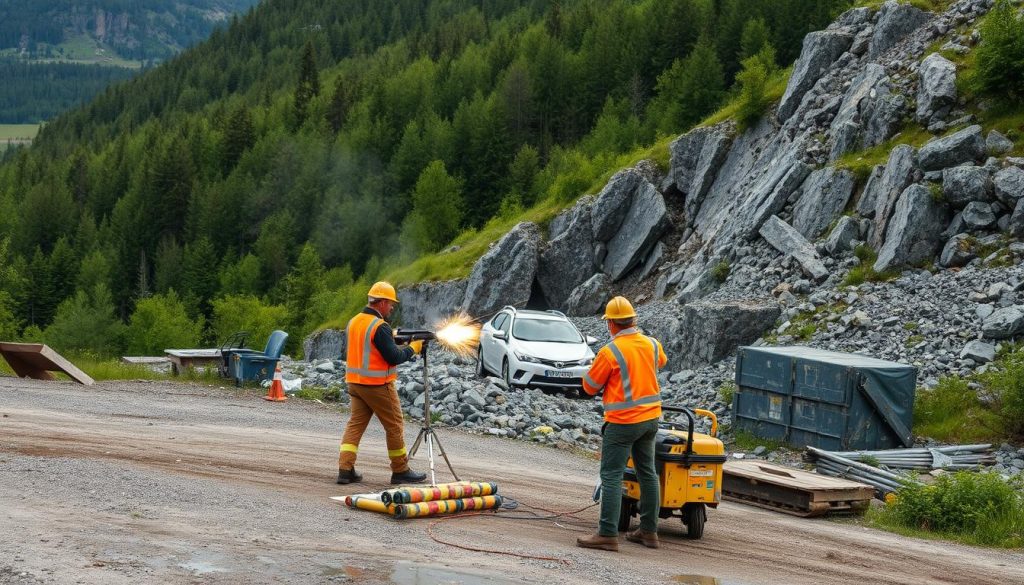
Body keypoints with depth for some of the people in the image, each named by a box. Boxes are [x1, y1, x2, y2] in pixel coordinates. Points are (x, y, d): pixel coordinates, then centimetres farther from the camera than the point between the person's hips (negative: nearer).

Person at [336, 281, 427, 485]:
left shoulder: (353, 322, 7)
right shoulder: (380, 327, -18)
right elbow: (394, 357, -19)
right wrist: (413, 348, -1)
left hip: (355, 383, 7)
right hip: (377, 385, -7)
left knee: (355, 424, 9)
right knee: (395, 426, 5)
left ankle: (345, 469, -1)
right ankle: (401, 471, 14)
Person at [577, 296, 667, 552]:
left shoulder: (610, 352, -18)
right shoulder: (652, 344, 2)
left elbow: (590, 387, -7)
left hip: (623, 422, -7)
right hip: (651, 418, 7)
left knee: (611, 476, -5)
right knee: (647, 473, 15)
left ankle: (608, 534, -8)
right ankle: (649, 531, 21)